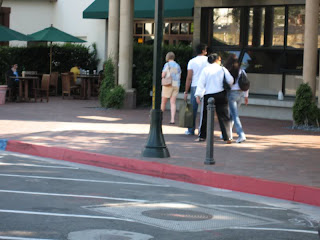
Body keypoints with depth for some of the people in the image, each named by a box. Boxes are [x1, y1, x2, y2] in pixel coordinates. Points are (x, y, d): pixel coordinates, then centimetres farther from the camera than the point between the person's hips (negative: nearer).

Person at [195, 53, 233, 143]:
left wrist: (198, 95, -6)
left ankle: (202, 136, 16)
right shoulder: (222, 69, 0)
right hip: (221, 94, 0)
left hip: (208, 95, 0)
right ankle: (227, 137, -1)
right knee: (224, 116, 4)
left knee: (205, 116, 10)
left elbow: (201, 83, -5)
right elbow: (230, 80, -2)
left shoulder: (205, 70, -1)